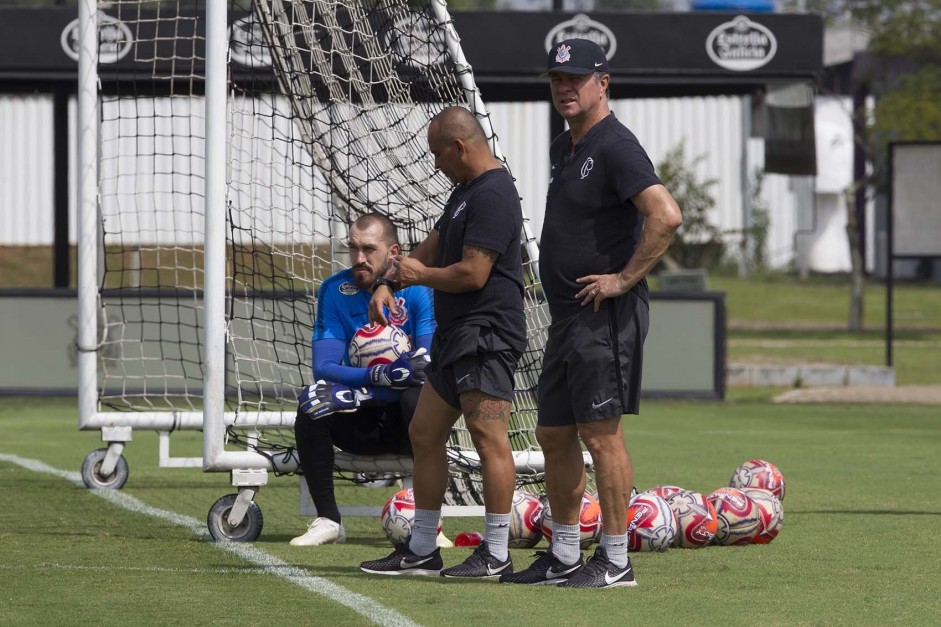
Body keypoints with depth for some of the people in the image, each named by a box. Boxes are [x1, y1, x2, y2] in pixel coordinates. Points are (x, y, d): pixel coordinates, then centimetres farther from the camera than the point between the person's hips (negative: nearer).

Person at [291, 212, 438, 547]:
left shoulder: (417, 289, -9)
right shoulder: (335, 290, -2)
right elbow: (323, 367, -12)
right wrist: (379, 376, -28)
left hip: (404, 419, -2)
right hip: (360, 422, 2)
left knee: (419, 398, -35)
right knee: (313, 402, -26)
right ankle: (328, 520, -17)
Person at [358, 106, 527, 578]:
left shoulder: (493, 195, -15)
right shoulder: (466, 190, 18)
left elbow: (472, 273, -20)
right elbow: (432, 247, 30)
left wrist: (419, 275, -4)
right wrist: (390, 285, 18)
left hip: (487, 335, -11)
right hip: (455, 335, 11)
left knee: (488, 437, -11)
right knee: (424, 433, 13)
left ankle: (496, 555, -9)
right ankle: (421, 550, 19)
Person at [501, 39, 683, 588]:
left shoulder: (615, 147, -14)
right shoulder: (564, 150, 17)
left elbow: (666, 215, -27)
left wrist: (625, 278, -21)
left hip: (606, 316, -10)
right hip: (566, 316, 10)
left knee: (601, 434, -9)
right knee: (553, 434, 13)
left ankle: (616, 560, -4)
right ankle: (564, 557, 21)